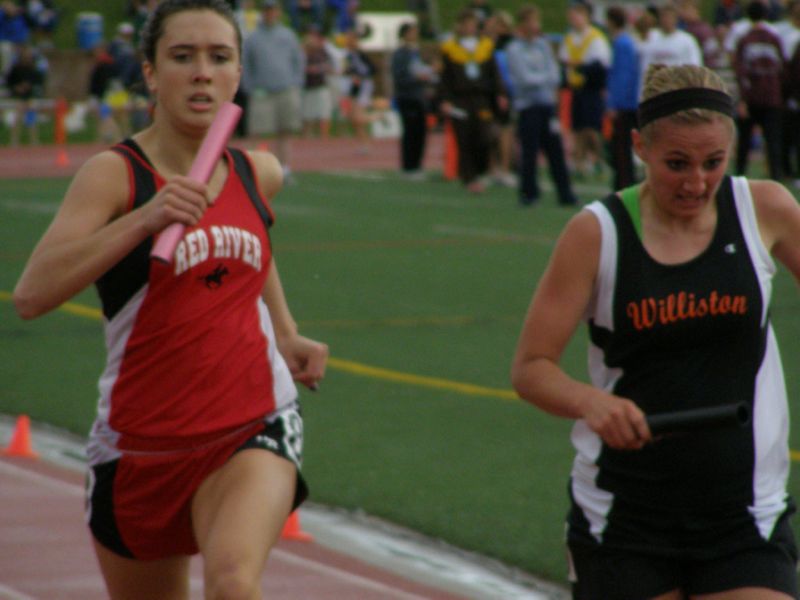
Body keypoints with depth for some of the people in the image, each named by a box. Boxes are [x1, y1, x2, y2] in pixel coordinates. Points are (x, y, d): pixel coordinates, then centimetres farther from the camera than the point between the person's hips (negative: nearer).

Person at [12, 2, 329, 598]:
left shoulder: (259, 173, 3)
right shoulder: (114, 174, -12)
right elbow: (31, 294, -28)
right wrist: (145, 218, -35)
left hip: (254, 426, 1)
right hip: (140, 440, -1)